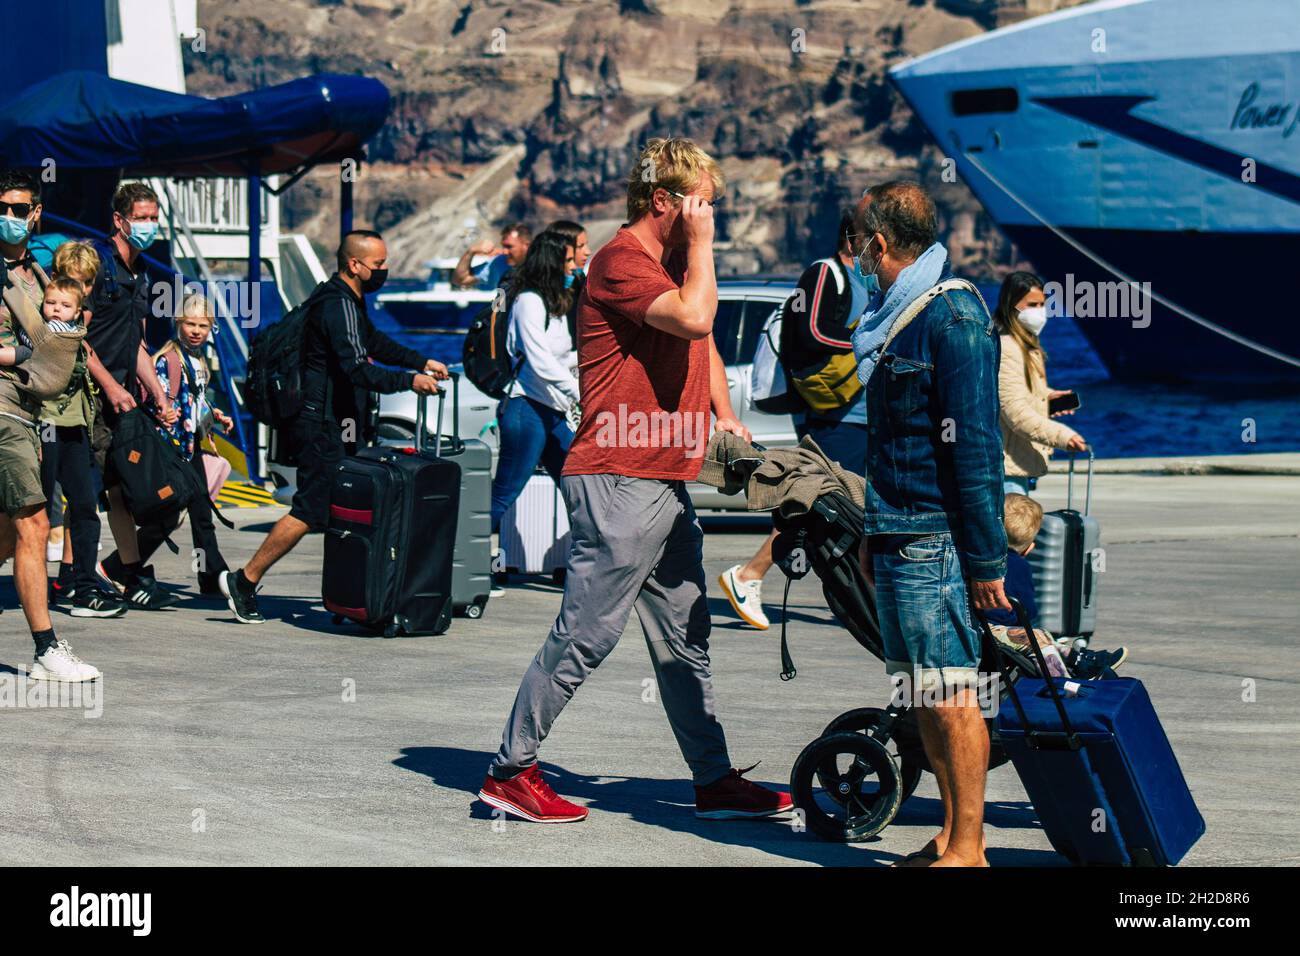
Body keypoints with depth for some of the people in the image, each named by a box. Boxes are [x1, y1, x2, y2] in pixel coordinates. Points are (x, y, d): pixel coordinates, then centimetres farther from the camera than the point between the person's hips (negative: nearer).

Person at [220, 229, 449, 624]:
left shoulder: (349, 301, 16)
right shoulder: (338, 305, -17)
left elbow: (375, 343, 32)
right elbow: (357, 369, -26)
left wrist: (422, 362, 23)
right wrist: (410, 381, -20)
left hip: (338, 425, 11)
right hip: (325, 428, -11)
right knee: (311, 511, -9)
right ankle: (244, 580, -3)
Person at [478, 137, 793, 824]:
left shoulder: (675, 263, 20)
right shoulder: (621, 261, -11)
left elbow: (703, 344, 33)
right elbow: (693, 318, -26)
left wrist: (724, 415, 17)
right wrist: (701, 245, -10)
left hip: (665, 481, 10)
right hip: (618, 480, -10)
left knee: (684, 639, 12)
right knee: (587, 633, -7)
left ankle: (715, 782, 16)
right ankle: (510, 772, 2)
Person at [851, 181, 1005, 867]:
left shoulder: (953, 316, -13)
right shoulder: (893, 314, 16)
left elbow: (976, 443, -16)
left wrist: (986, 557, -18)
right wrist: (873, 529, 24)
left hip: (934, 539, -9)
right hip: (897, 539, 9)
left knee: (951, 696, -6)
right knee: (922, 698, 11)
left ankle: (968, 849, 0)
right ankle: (950, 836, 18)